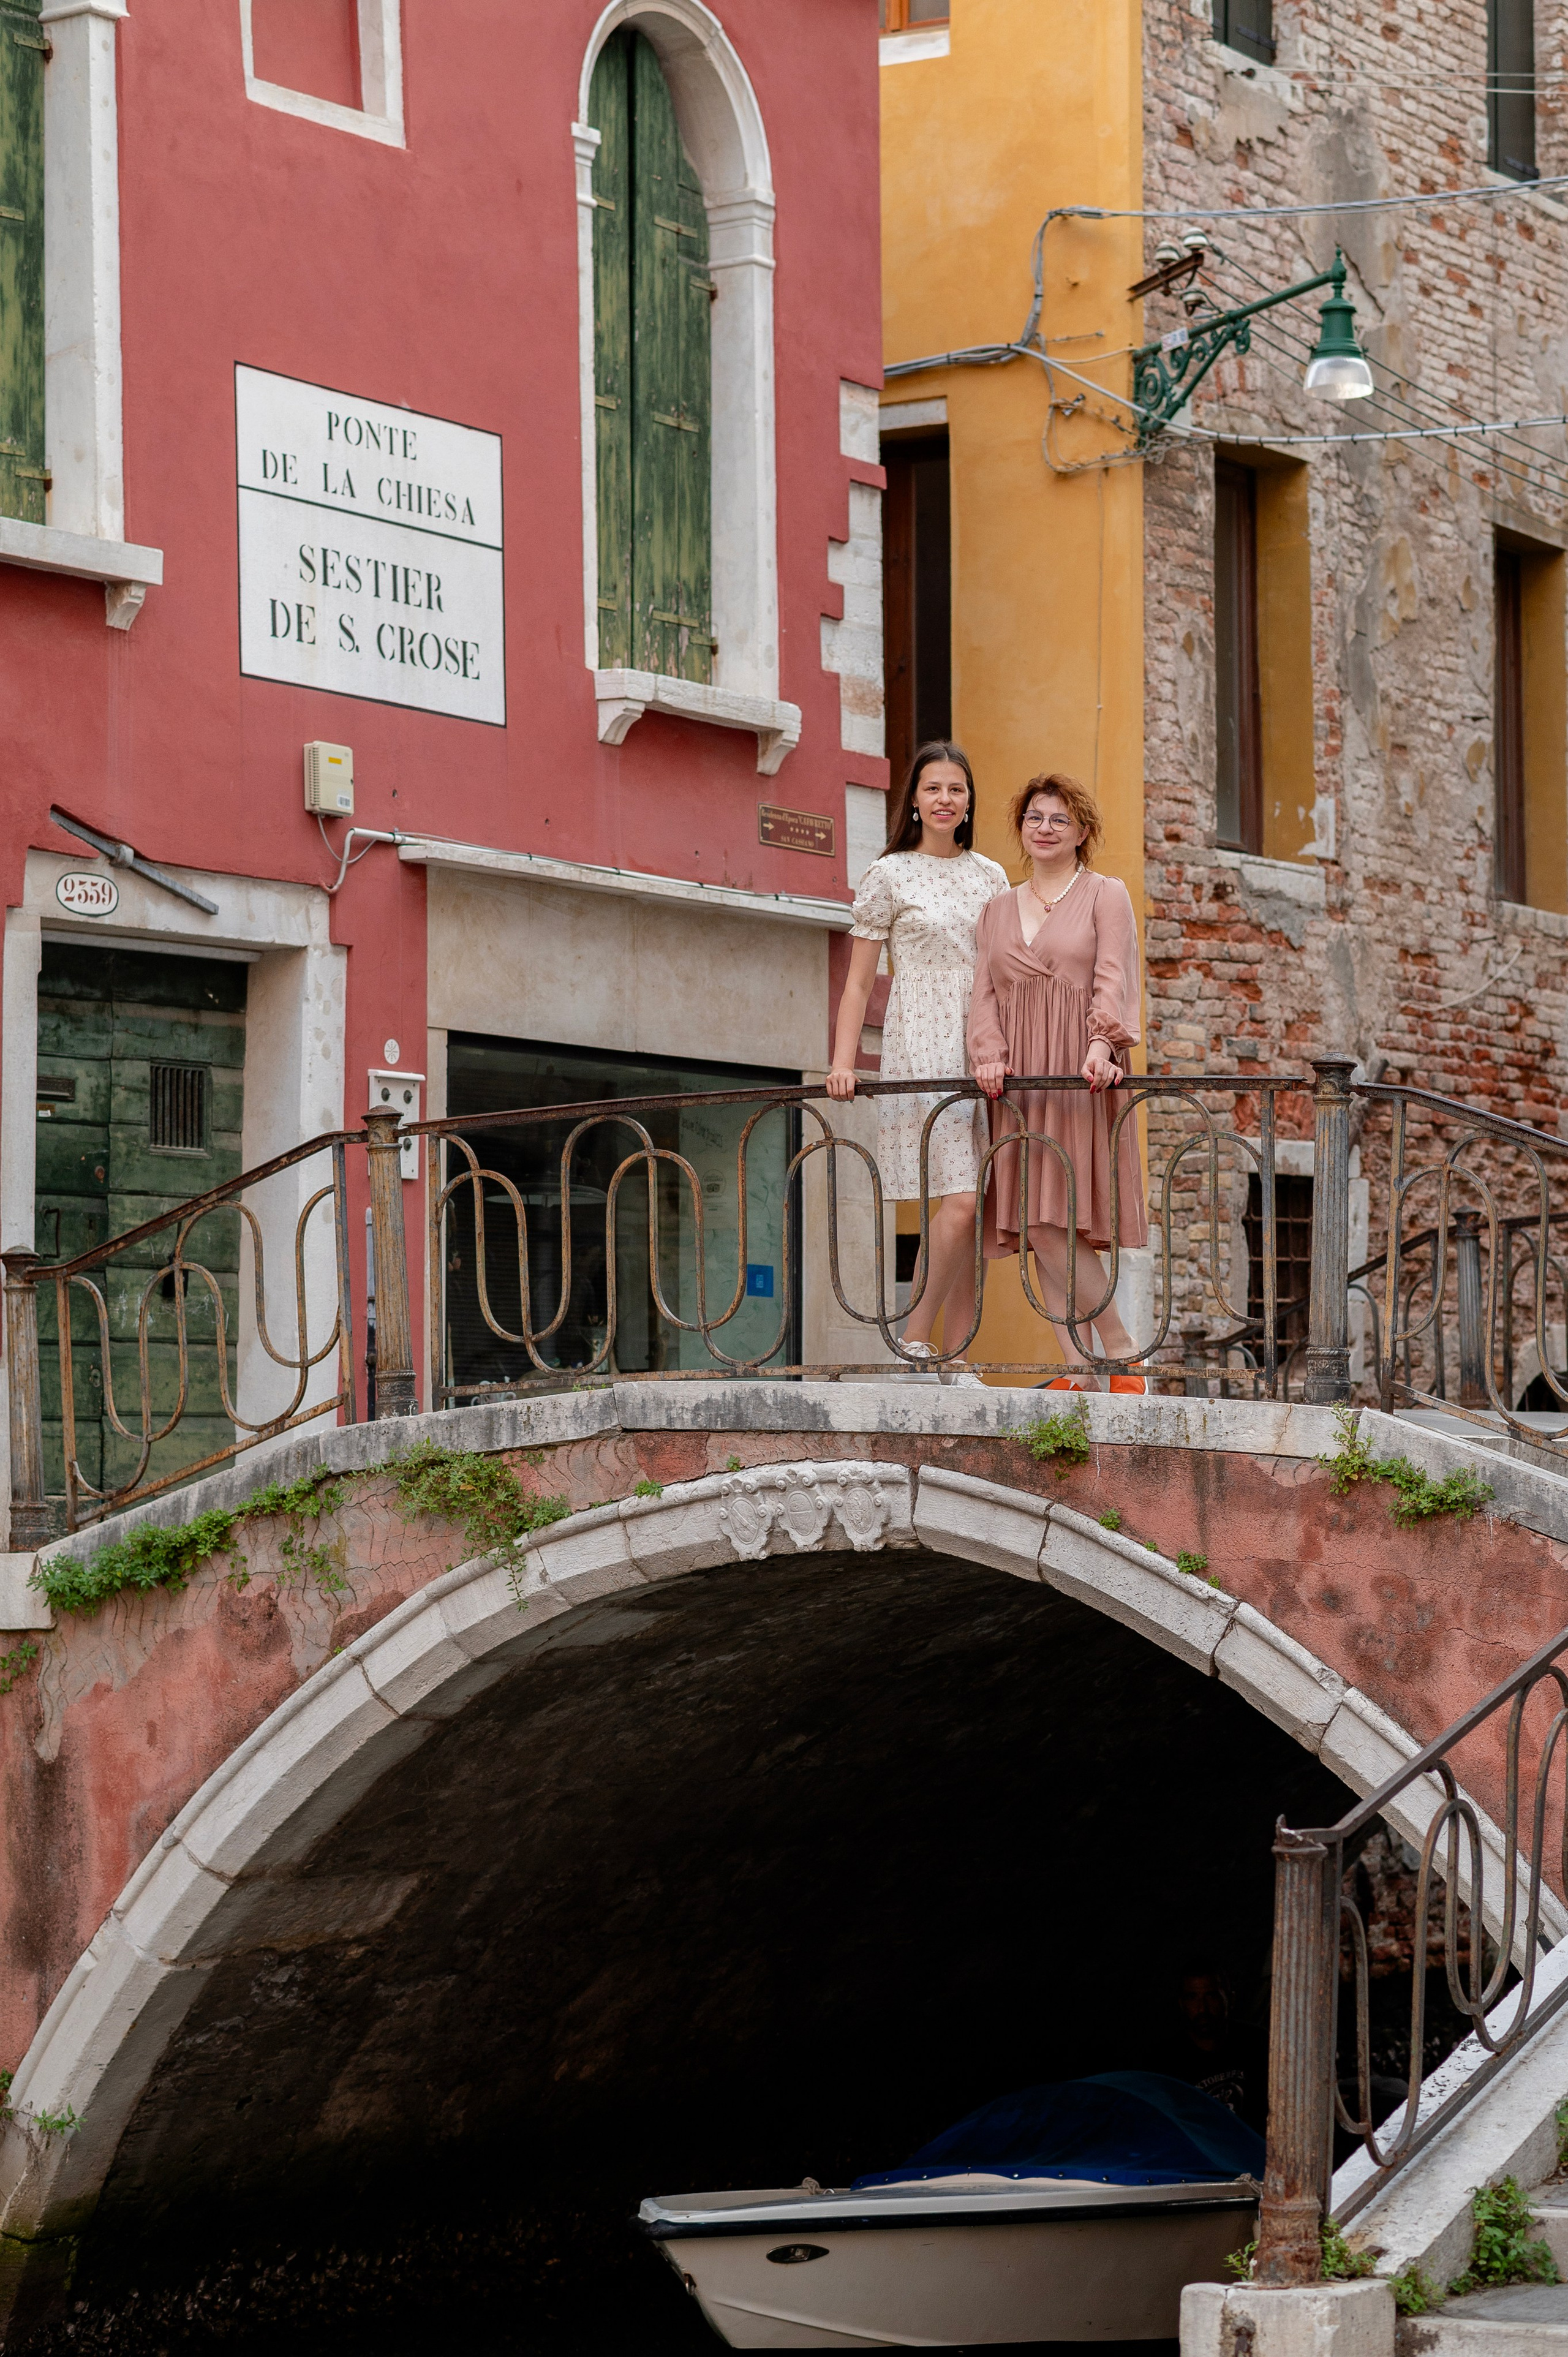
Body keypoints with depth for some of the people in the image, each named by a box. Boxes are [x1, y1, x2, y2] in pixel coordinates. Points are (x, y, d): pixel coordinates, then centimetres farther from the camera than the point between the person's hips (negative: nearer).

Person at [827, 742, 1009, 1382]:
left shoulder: (990, 876, 16)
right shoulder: (889, 876, 3)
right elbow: (858, 981, 1)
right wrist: (843, 1064, -9)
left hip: (984, 1053, 5)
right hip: (921, 1051, -5)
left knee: (967, 1213, 1)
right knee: (958, 1202, -17)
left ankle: (958, 1361, 2)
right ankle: (914, 1342, -9)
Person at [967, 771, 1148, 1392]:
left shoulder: (1106, 896, 8)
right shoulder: (998, 910, 21)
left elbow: (1113, 979, -5)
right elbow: (984, 992, 12)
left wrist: (1101, 1044, -21)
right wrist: (990, 1054, -6)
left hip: (1080, 1077, -5)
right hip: (1020, 1082, 5)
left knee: (1053, 1221, -16)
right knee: (1037, 1227, -4)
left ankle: (1121, 1351, -7)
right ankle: (1079, 1368, -4)